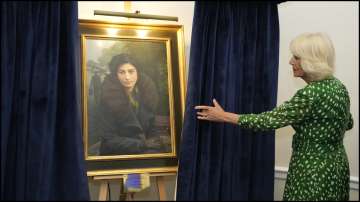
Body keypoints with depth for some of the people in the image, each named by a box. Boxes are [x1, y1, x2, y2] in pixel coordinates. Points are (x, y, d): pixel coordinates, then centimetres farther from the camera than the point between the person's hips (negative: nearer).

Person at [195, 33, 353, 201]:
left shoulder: (310, 94, -26)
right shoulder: (338, 86, 3)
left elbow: (269, 120, -23)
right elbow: (348, 123, 18)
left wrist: (223, 116, -17)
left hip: (314, 172, -9)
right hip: (336, 166, 9)